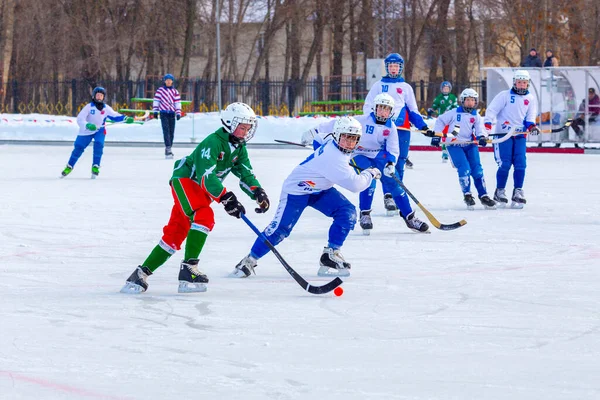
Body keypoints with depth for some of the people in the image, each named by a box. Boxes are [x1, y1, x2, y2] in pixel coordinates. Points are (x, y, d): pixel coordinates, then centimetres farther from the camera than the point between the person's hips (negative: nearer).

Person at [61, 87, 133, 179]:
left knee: (99, 145, -24)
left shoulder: (106, 108, -9)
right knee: (78, 148, 3)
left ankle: (95, 167, -14)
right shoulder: (89, 107, -20)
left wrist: (126, 119, -12)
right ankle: (69, 166, 25)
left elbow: (115, 116, 3)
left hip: (99, 130, 1)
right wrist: (88, 125, -43)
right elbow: (80, 119, -26)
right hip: (86, 131, -1)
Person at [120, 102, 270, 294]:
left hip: (202, 191, 8)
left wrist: (258, 193, -15)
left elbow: (246, 174, 4)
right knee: (204, 216, -29)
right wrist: (226, 198, -40)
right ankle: (189, 269, -27)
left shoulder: (239, 148, 4)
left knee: (175, 234, 3)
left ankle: (142, 273, 7)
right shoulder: (213, 142, -23)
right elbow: (206, 175, -32)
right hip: (185, 180, -8)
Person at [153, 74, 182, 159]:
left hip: (172, 113, 3)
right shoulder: (160, 90, 4)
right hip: (163, 113, -3)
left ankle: (168, 150, 14)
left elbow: (178, 102, 8)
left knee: (171, 132, 4)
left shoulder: (175, 91, 10)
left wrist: (178, 113, 0)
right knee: (166, 130, -15)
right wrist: (155, 111, -1)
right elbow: (156, 100, 5)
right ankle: (168, 148, -23)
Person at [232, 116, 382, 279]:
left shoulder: (333, 144, -8)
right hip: (296, 190, -9)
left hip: (319, 189, 9)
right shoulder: (332, 157, -35)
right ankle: (250, 259, 4)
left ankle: (330, 255, -4)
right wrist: (370, 173, -17)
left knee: (348, 212, -11)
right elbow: (355, 184, -35)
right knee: (281, 228, -14)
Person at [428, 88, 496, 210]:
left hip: (470, 145, 4)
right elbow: (441, 121, 5)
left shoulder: (476, 116, 7)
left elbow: (479, 129, -1)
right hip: (454, 145, -4)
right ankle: (467, 195, -4)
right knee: (464, 169, -17)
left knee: (477, 170, -2)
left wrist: (482, 137, -23)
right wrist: (437, 135, -1)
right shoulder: (454, 113, -2)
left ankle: (483, 196, 6)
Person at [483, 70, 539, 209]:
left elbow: (530, 117, 12)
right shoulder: (505, 95, -2)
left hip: (520, 134, 4)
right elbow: (491, 110, -6)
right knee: (505, 164, -10)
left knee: (521, 164, -7)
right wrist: (487, 127, -18)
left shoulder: (531, 98, 10)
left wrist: (531, 126, -10)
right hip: (503, 133, -4)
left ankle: (518, 192, 1)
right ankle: (500, 192, 3)